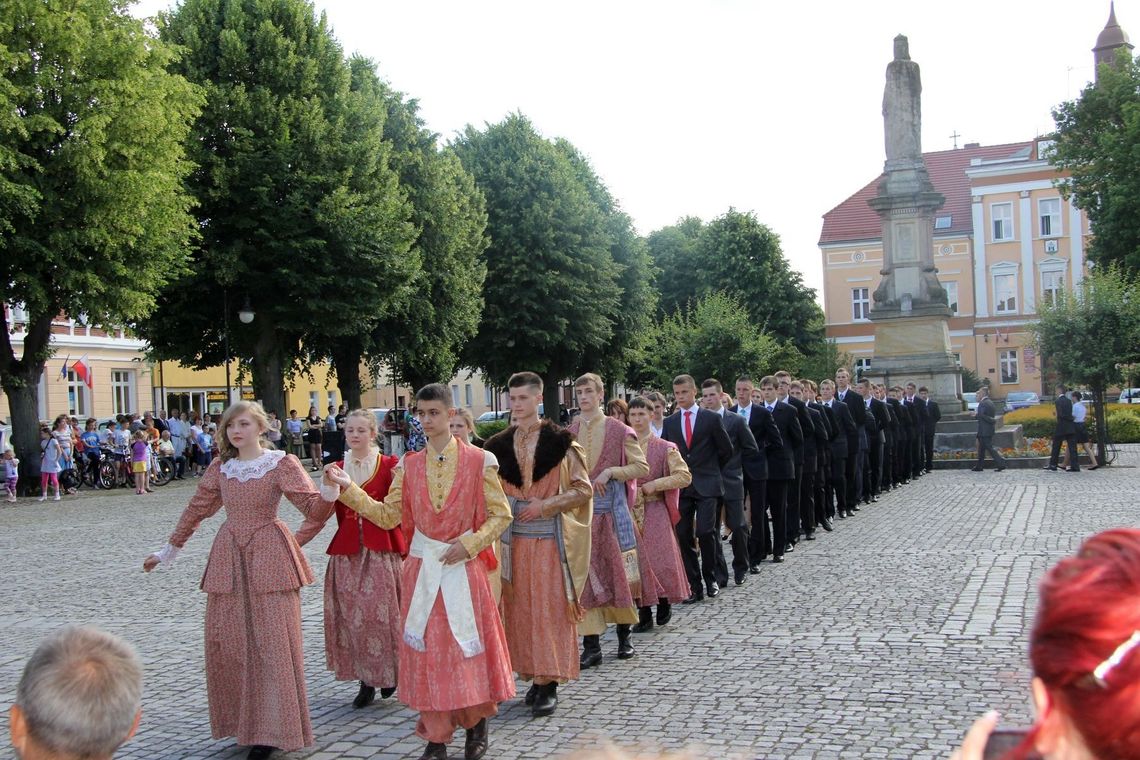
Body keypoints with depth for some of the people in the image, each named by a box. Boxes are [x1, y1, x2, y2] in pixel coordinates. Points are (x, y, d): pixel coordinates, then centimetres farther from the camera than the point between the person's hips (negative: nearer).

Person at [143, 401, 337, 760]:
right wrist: (170, 549, 25)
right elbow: (197, 509, 19)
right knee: (225, 641, 5)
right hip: (229, 558, 5)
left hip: (269, 557, -5)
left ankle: (270, 731, 5)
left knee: (271, 641, -5)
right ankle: (242, 722, 20)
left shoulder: (281, 464, -3)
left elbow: (312, 505, -9)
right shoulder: (220, 468, 9)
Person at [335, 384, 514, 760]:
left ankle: (476, 727, 26)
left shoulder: (478, 461, -4)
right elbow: (388, 516, 6)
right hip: (422, 569, 3)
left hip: (464, 569, -3)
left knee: (468, 647, 5)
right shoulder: (409, 465, 5)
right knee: (427, 651, 4)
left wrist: (470, 543, -13)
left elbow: (500, 514, -1)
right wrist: (348, 488, -2)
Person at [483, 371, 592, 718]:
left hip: (550, 537, -4)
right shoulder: (500, 444, 9)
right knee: (520, 606, 5)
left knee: (549, 608, -2)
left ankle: (549, 684, 4)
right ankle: (534, 676, 16)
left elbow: (582, 488, -4)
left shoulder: (559, 441, -4)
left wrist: (545, 505, -14)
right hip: (514, 537, 4)